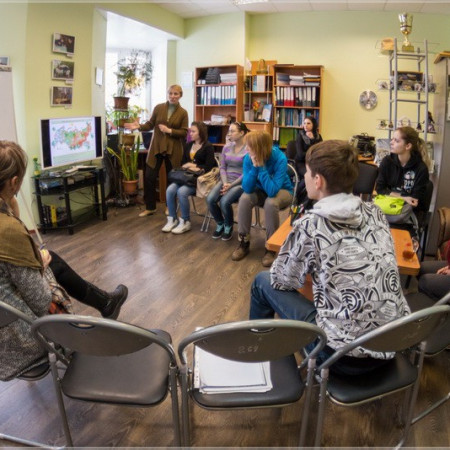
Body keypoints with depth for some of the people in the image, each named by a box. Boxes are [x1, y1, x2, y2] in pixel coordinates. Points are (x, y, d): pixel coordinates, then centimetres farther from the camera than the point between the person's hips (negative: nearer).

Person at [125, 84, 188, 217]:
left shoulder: (183, 113, -2)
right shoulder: (158, 108, 2)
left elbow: (184, 133, -5)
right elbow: (150, 124, 6)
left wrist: (169, 130, -17)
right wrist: (139, 126, -12)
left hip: (173, 150, -1)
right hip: (156, 148, 1)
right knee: (149, 177, -1)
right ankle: (150, 207, 13)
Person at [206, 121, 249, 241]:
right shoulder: (227, 147, 9)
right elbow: (222, 167, 9)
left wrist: (231, 185, -17)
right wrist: (225, 183, -9)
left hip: (240, 182, -5)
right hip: (226, 180, 5)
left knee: (224, 201, -29)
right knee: (210, 199, -19)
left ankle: (228, 226, 1)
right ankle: (220, 224, 8)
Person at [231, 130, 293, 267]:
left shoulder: (279, 158, -30)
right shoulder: (248, 158, -18)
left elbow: (272, 190, -38)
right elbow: (247, 188, -22)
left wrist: (261, 166, -38)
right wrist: (254, 167, -33)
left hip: (282, 191, -3)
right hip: (261, 191, 4)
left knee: (271, 203, -36)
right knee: (244, 198, -27)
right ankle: (244, 242, -13)